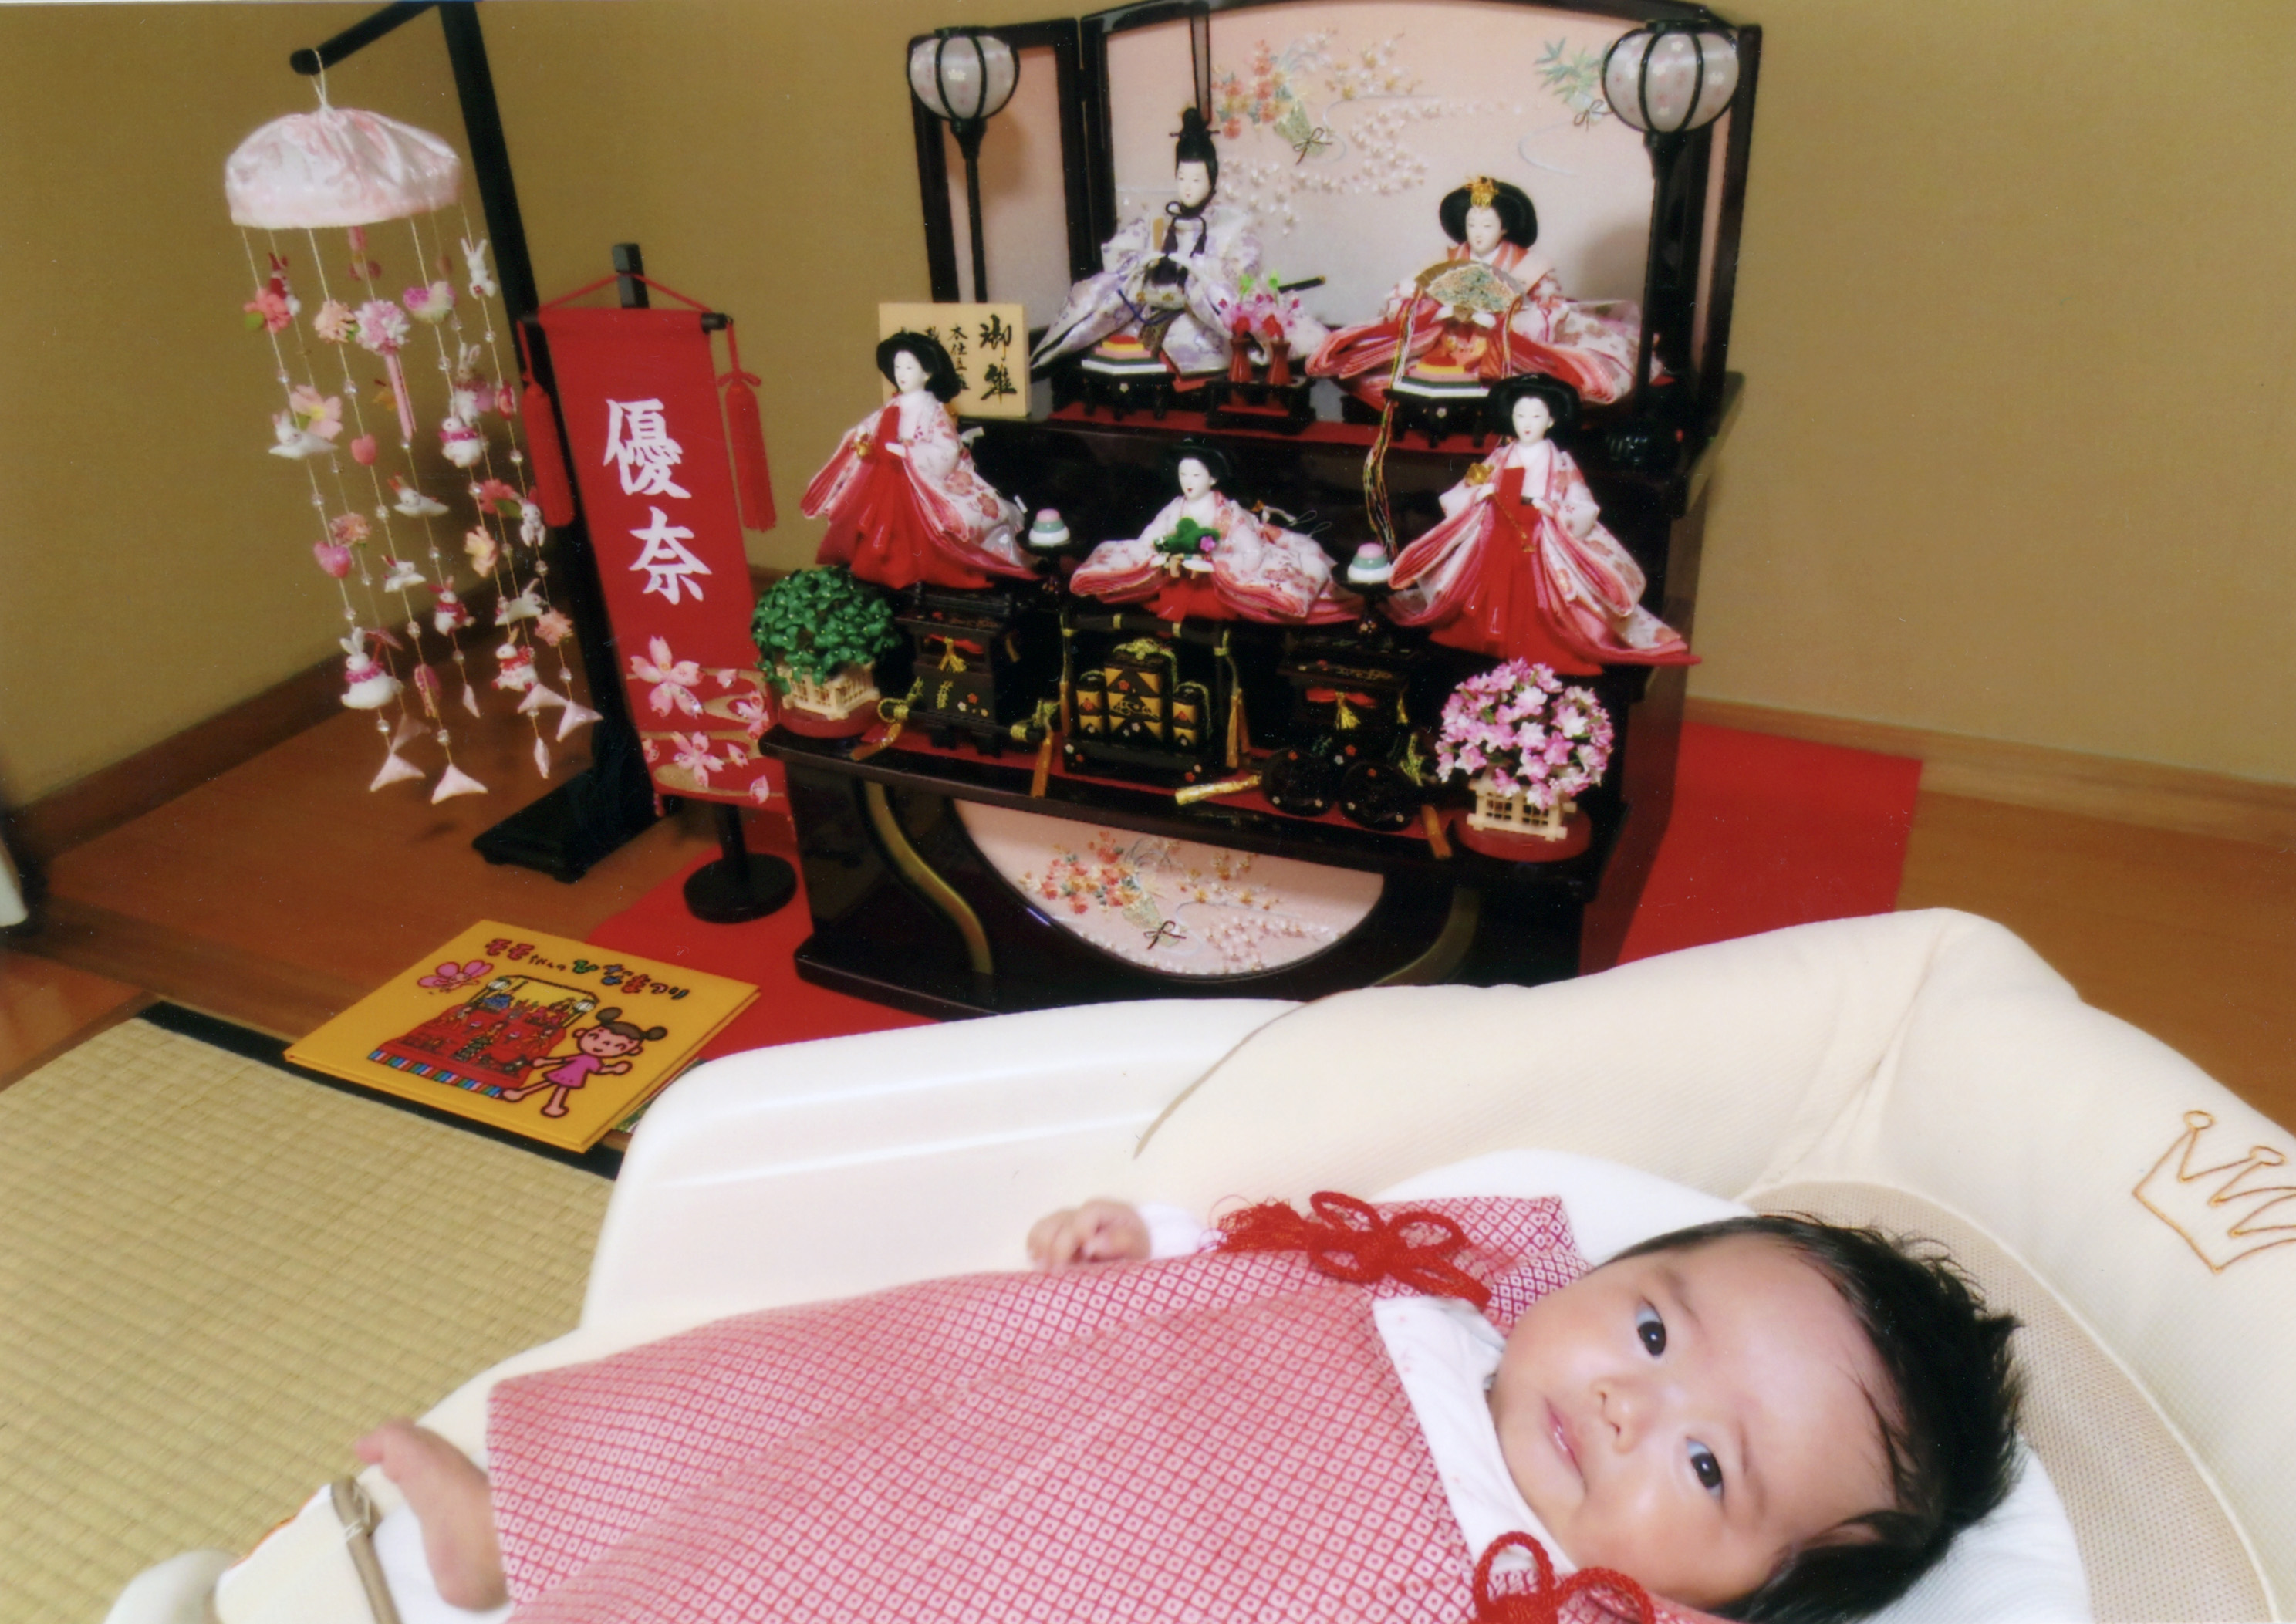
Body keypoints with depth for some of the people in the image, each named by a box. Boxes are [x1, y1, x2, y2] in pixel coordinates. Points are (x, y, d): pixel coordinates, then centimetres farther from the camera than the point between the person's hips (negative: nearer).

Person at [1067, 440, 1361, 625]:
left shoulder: (1230, 513, -9)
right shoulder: (1174, 509, 2)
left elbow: (1252, 555, -16)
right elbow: (1146, 544, -1)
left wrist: (1211, 564, -25)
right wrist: (1167, 561, -21)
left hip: (1223, 583, -4)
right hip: (1176, 582, 5)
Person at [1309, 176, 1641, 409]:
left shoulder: (1526, 267, 6)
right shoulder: (1447, 264, 13)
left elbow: (1548, 315, -4)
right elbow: (1404, 304, 4)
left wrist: (1491, 318, -15)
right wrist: (1446, 310, -14)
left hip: (1506, 355, -2)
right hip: (1444, 348, 3)